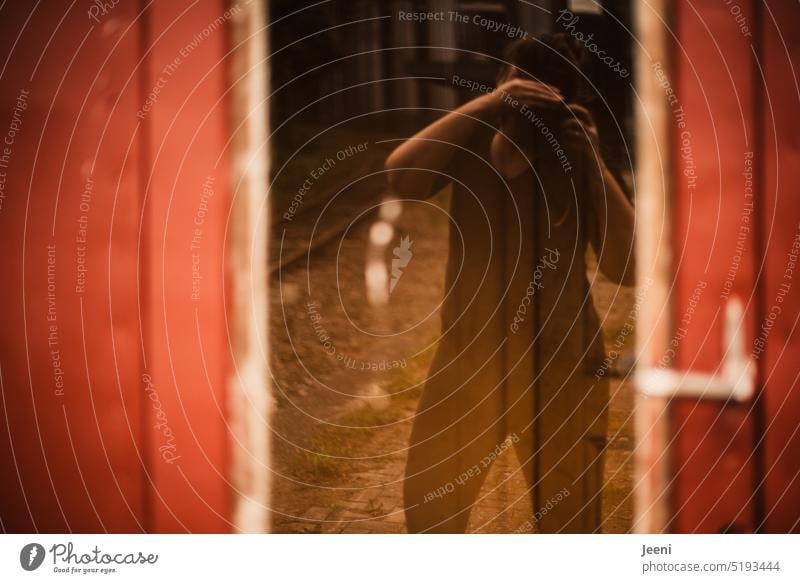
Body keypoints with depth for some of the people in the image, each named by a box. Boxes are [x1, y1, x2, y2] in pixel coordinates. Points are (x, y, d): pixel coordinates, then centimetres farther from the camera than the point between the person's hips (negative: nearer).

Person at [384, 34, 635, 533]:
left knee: (570, 523, 14)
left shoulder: (578, 165, -13)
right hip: (469, 359, 2)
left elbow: (628, 268, -24)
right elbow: (401, 178, -29)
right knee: (429, 506, 21)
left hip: (559, 369, -2)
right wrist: (486, 105, -36)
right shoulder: (472, 146, -9)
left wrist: (593, 162, -28)